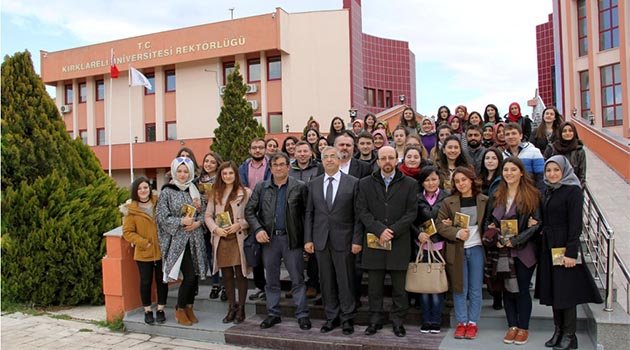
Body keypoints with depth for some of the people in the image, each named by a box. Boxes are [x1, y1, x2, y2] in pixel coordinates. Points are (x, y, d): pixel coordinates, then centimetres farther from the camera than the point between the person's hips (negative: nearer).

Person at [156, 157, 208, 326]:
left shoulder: (194, 190, 10)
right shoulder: (167, 192, -3)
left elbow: (204, 211, 12)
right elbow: (161, 216, -8)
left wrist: (197, 222, -7)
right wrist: (181, 221, -16)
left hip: (195, 238, 5)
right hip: (178, 239, -5)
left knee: (195, 275, 6)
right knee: (190, 276, -8)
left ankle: (189, 307, 25)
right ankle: (179, 310, 13)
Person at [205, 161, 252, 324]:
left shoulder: (246, 192, -1)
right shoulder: (216, 194, 12)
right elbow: (208, 215, 10)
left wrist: (240, 225, -16)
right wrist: (215, 229, -6)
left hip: (239, 238, -4)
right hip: (221, 239, 4)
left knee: (240, 274, 1)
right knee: (227, 275, 10)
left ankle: (241, 308, 15)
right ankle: (232, 307, 24)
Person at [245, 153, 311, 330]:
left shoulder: (299, 187, -1)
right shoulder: (261, 187, 6)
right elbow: (249, 210, 5)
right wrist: (258, 229, -9)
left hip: (292, 238, -2)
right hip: (269, 238, 3)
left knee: (297, 279, 3)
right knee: (271, 280, 12)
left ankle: (302, 315, 13)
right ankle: (273, 314, 24)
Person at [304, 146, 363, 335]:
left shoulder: (353, 182, -2)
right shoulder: (313, 184, 8)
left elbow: (357, 214, -3)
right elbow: (309, 213, 8)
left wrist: (357, 240, -8)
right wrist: (308, 239, 2)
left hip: (343, 240, -3)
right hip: (320, 240, 3)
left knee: (345, 281, 4)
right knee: (326, 281, 10)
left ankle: (347, 318, 19)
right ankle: (331, 317, 23)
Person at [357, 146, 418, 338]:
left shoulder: (410, 184, 5)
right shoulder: (365, 183, 7)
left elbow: (412, 212, -1)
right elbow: (362, 211, 0)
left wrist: (392, 231, -12)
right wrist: (379, 230, -12)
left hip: (399, 243, -1)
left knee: (399, 286, 7)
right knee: (374, 286, 8)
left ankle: (398, 320, 21)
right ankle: (375, 319, 21)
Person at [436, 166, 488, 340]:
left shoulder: (484, 200, 0)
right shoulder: (448, 202, -1)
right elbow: (440, 225, -2)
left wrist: (488, 234, -9)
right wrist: (456, 233, -16)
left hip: (477, 248, 0)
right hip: (456, 250, 0)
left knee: (475, 289, 8)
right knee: (459, 289, 7)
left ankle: (472, 323, 21)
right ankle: (461, 322, 19)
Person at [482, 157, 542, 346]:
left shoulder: (532, 195, -5)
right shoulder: (497, 196, 9)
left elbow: (536, 224, -10)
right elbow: (488, 221, 12)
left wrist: (514, 241, -15)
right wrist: (497, 240, -6)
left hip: (524, 251, -4)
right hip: (503, 252, 4)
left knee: (522, 290, 3)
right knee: (507, 289, 9)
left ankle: (523, 328, 19)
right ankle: (512, 326, 22)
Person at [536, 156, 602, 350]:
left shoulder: (573, 191, -10)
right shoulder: (548, 192, 12)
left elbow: (575, 224, -16)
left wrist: (571, 252, -20)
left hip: (565, 247, -7)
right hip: (548, 247, 7)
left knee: (566, 290, 0)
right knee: (552, 289, 11)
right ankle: (558, 331, 21)